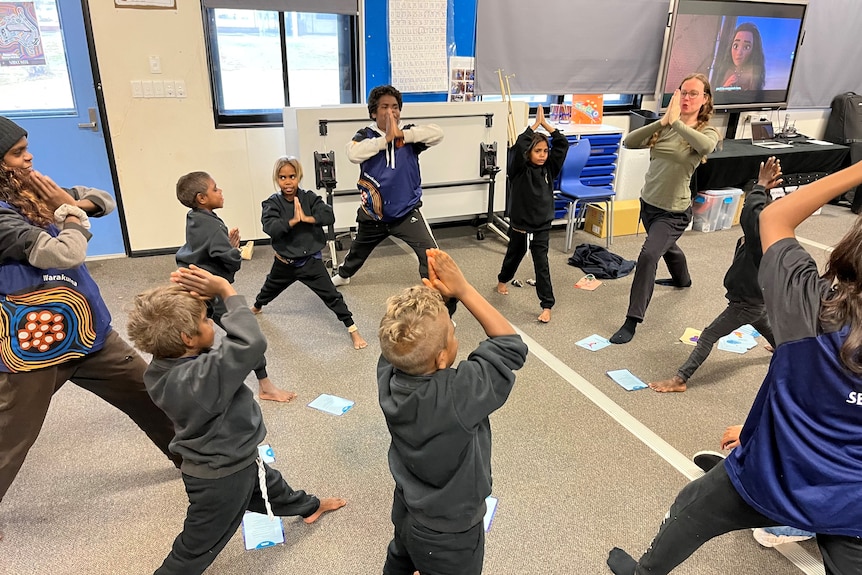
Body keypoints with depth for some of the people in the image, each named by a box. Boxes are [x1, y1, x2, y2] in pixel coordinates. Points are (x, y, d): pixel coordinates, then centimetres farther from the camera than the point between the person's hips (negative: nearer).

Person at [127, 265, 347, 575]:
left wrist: (194, 294, -23)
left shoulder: (161, 369, -15)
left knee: (271, 486, 35)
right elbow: (251, 342, -47)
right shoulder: (201, 375, -41)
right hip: (222, 477, -9)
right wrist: (225, 290, -37)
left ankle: (308, 507, 63)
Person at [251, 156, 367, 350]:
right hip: (284, 262, 2)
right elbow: (270, 227, -28)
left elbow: (329, 215, -23)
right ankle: (256, 307, 62)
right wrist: (293, 220, -34)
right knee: (270, 289, 29)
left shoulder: (309, 198, -10)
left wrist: (306, 218, -31)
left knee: (331, 295, -7)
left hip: (310, 260, -2)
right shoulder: (272, 203, -11)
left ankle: (353, 330, 0)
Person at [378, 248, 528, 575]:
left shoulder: (388, 375, -25)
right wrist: (462, 289, -27)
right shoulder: (459, 396, -42)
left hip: (405, 511, 6)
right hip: (448, 536, -5)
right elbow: (510, 346, -27)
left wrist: (433, 291, -22)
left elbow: (405, 334, -5)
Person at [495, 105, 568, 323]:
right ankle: (503, 280, 52)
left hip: (542, 227, 1)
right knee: (513, 257, 22)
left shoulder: (549, 168, -2)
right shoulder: (519, 170, -12)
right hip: (519, 226, -1)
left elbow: (563, 144, -8)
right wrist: (535, 124, -22)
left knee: (542, 265, -3)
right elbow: (519, 146, -29)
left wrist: (546, 124, -13)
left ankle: (547, 306, 2)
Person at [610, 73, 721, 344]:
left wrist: (675, 121, -36)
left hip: (673, 212, -6)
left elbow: (706, 146, -38)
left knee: (648, 256, -22)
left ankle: (632, 321, -15)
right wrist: (663, 121, -30)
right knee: (666, 246, 30)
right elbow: (629, 142, -20)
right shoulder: (664, 127, -4)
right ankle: (682, 280, 64)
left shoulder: (707, 132, -12)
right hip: (648, 203, 6)